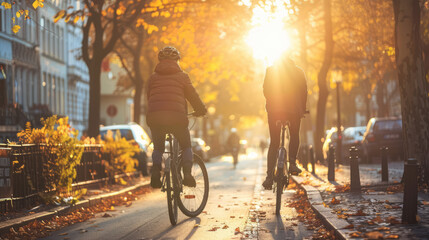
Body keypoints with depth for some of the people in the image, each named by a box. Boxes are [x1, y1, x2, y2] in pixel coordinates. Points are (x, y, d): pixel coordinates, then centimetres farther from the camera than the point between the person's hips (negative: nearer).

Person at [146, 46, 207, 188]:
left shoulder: (153, 77, 17)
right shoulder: (182, 76, 11)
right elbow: (192, 95, 13)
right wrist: (201, 110, 29)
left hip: (154, 117, 2)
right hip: (177, 116, -2)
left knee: (158, 147, 20)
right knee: (186, 146, 17)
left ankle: (155, 174, -2)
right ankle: (187, 173, -3)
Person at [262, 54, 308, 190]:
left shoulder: (271, 71, 7)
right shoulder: (298, 72, 8)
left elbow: (266, 91, 8)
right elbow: (303, 92, 7)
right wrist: (303, 110, 16)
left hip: (274, 110, 0)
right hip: (294, 110, 0)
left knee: (273, 143, 5)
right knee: (294, 136, 23)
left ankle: (269, 176, -6)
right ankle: (292, 163, 2)